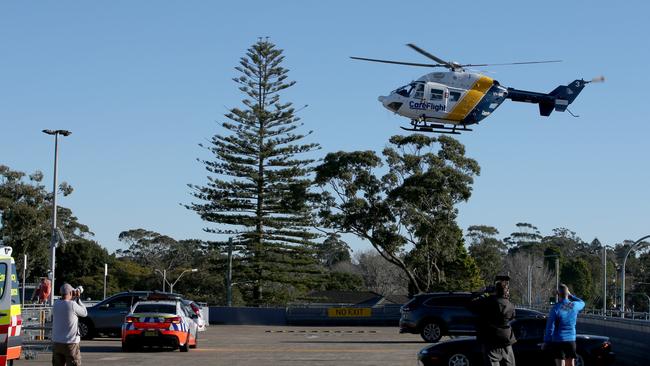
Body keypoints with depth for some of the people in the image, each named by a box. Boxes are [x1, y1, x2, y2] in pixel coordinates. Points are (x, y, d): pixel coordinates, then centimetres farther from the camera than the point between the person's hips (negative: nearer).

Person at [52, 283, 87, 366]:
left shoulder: (56, 304, 0)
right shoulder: (72, 305, -16)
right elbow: (84, 313, 1)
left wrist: (73, 298, 17)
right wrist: (77, 298, 6)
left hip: (57, 342, 6)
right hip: (70, 343, -6)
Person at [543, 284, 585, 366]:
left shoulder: (555, 308, -14)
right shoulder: (574, 306, -2)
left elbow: (550, 327, -11)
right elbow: (582, 303, 25)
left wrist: (546, 342, -2)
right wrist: (571, 296, 22)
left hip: (558, 341, -4)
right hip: (571, 340, 4)